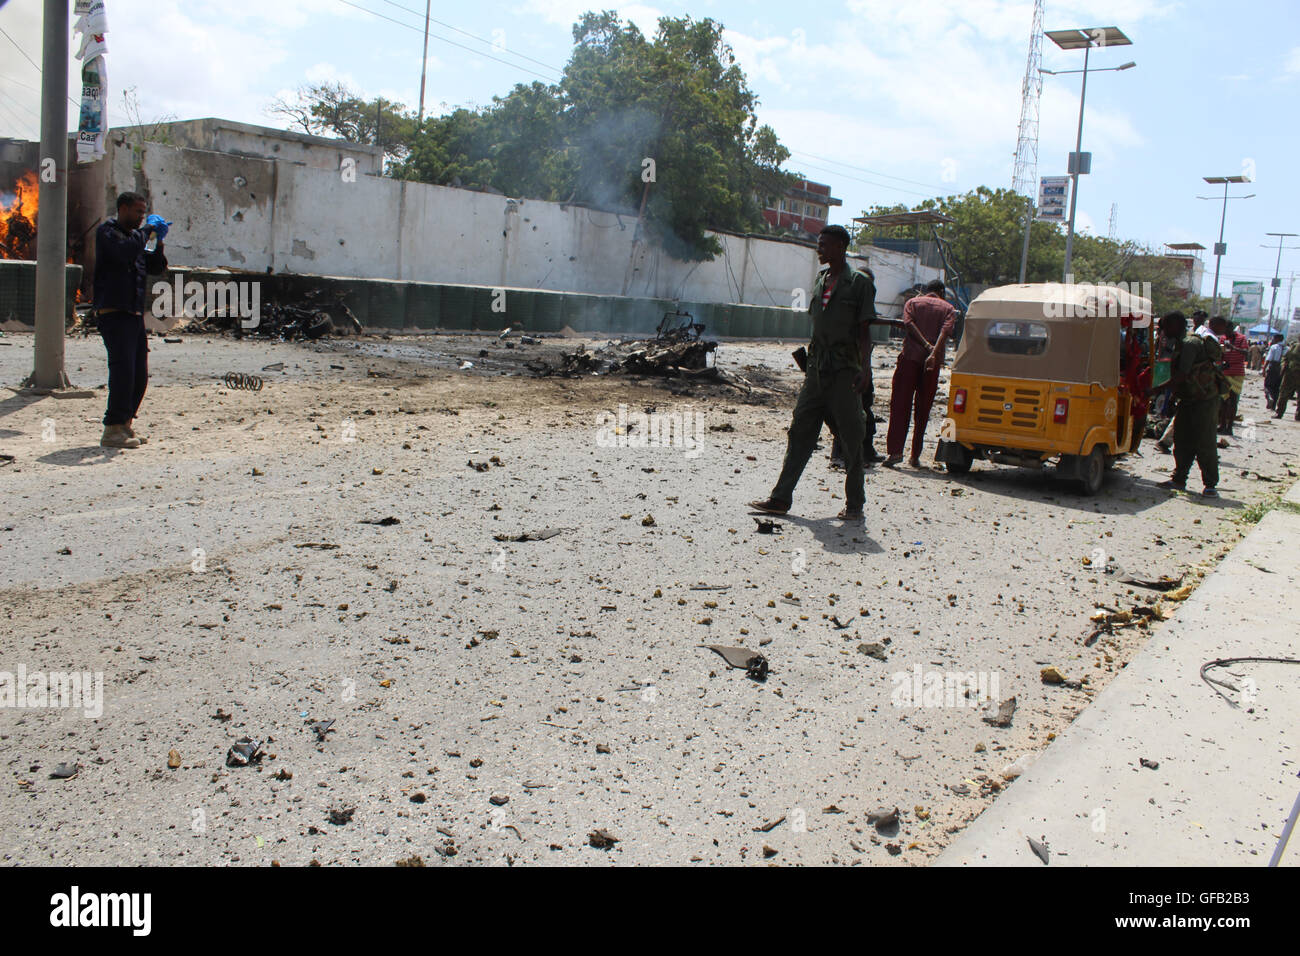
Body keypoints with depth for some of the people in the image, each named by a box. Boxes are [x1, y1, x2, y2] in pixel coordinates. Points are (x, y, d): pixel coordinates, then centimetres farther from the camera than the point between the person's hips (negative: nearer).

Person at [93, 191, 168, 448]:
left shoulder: (135, 235, 22)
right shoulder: (107, 231, -3)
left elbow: (155, 268, 18)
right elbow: (125, 251, -23)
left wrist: (159, 243, 4)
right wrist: (147, 231, -12)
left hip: (135, 314, 9)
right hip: (113, 312, -9)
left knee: (140, 375, 9)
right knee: (123, 370, -16)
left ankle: (125, 424, 19)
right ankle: (112, 430, -14)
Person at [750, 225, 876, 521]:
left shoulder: (859, 282, -4)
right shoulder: (821, 280, 15)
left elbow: (864, 331, -7)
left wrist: (864, 369, -16)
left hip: (844, 370, -6)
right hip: (817, 368, 6)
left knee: (851, 437, 1)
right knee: (800, 431, 5)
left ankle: (854, 504, 10)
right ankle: (781, 498, 8)